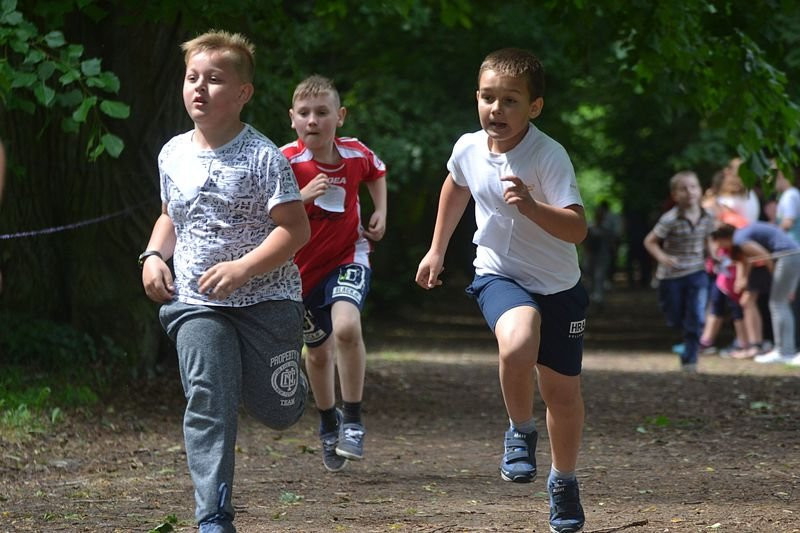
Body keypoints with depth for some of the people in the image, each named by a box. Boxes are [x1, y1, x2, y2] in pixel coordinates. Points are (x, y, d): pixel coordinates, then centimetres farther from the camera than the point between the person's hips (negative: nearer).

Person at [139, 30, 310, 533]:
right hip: (195, 302, 3)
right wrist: (154, 256, 4)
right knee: (207, 402, -12)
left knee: (277, 411, 6)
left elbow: (295, 228, -14)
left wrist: (244, 267, -26)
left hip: (266, 298, -3)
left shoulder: (263, 157, -11)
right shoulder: (173, 155, 6)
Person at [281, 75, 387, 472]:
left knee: (346, 326, -29)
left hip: (348, 257, -1)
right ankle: (328, 424, 43)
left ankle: (353, 419, -13)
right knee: (319, 351, 16)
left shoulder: (357, 154, -9)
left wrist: (380, 212, 3)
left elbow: (377, 172, 16)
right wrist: (302, 197, -33)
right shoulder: (286, 162, -17)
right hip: (303, 267, 1)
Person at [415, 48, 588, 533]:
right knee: (517, 345, -32)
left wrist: (531, 206, -47)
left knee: (563, 391, 9)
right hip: (499, 275, 1)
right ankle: (521, 431, -4)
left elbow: (577, 229, -32)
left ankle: (564, 481, 37)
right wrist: (437, 249, 21)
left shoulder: (550, 156, -23)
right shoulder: (468, 149, -9)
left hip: (558, 287, -1)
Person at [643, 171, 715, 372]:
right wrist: (662, 257, -27)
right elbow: (650, 241, -11)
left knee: (696, 318, -9)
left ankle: (690, 359, 1)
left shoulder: (706, 217, -4)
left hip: (697, 273, 2)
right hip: (672, 275, -2)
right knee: (675, 320, 9)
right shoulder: (670, 220, -18)